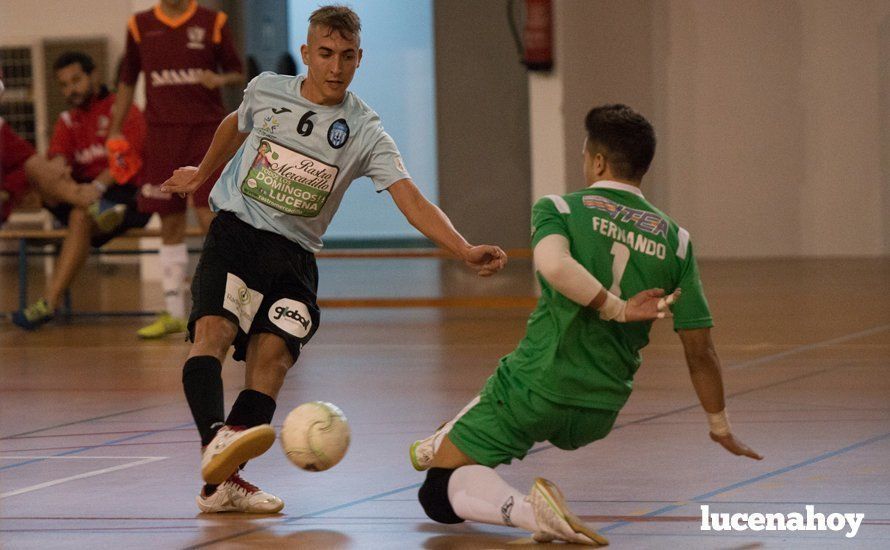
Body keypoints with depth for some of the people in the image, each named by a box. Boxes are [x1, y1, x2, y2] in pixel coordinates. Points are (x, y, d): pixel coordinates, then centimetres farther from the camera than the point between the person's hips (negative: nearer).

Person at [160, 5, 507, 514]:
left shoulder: (365, 132, -4)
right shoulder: (266, 90, 2)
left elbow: (411, 199, -14)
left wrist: (466, 250, -28)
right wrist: (203, 173, 41)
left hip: (293, 256, 0)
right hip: (234, 230, 0)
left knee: (273, 354, -18)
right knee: (214, 327, -25)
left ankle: (222, 482, -24)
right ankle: (215, 441, -43)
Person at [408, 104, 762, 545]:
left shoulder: (560, 209, -4)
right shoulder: (675, 240, 4)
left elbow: (553, 264, -29)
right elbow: (700, 351, 3)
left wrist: (618, 308, -19)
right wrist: (720, 426, 15)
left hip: (537, 392, -5)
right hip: (599, 416, 5)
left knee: (439, 496, 0)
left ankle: (526, 510, -26)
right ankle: (443, 443, 54)